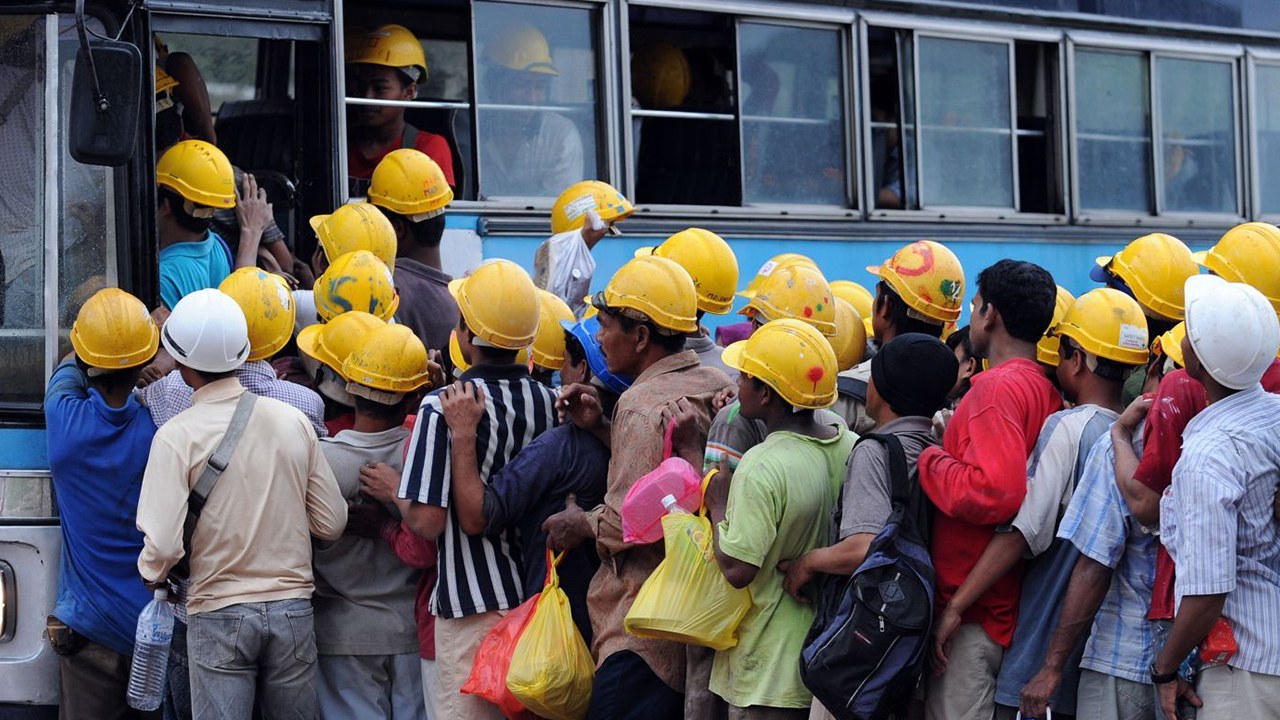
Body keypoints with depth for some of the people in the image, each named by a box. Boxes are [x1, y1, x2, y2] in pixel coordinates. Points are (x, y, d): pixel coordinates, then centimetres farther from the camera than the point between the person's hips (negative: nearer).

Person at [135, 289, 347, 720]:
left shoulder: (176, 436, -11)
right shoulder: (292, 421, 1)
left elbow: (163, 546, -17)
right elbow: (332, 523, 4)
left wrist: (153, 572, 5)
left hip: (219, 614, -3)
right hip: (293, 608, 3)